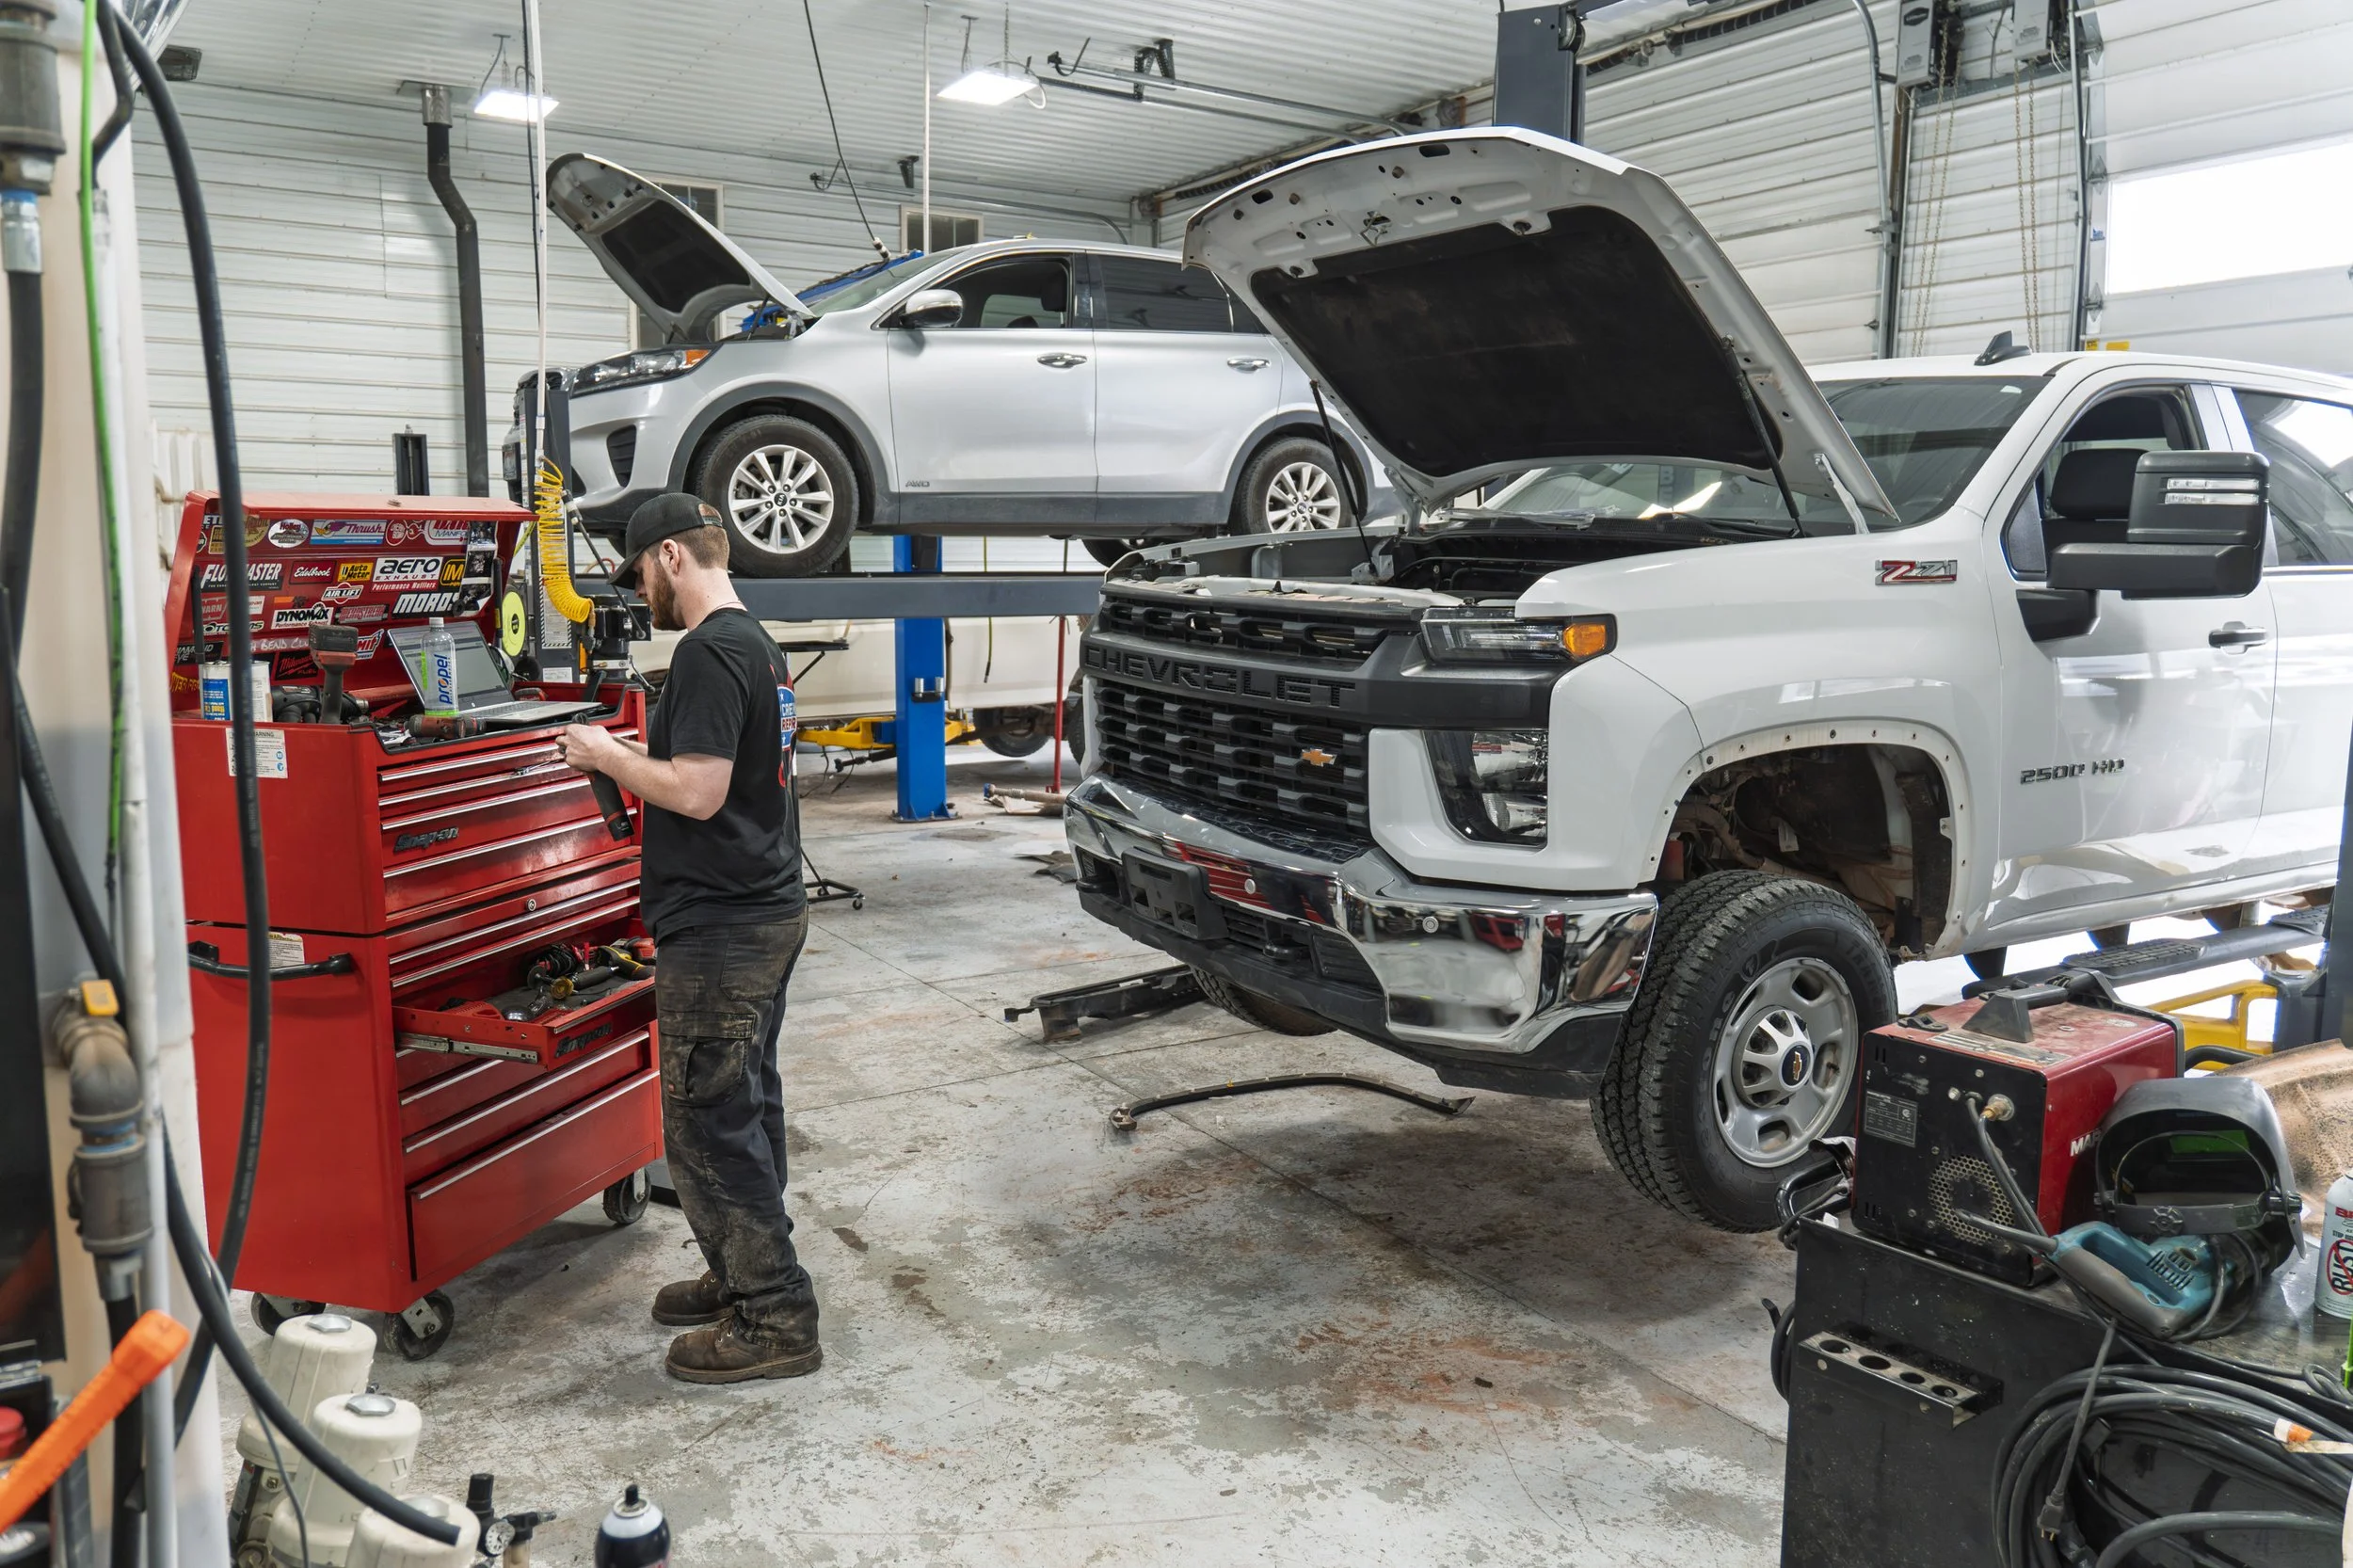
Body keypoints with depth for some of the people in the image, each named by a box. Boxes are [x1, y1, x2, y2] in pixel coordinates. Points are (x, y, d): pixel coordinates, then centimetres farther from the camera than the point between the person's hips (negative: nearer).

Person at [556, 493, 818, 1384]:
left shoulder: (709, 653, -17)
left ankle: (775, 1319, 3)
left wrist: (607, 756, -9)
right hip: (767, 910, 10)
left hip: (719, 928, -10)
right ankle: (741, 1276, 30)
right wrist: (627, 760, 14)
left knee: (709, 1121, -3)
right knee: (745, 1107, 18)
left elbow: (697, 792, -23)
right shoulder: (757, 645, 15)